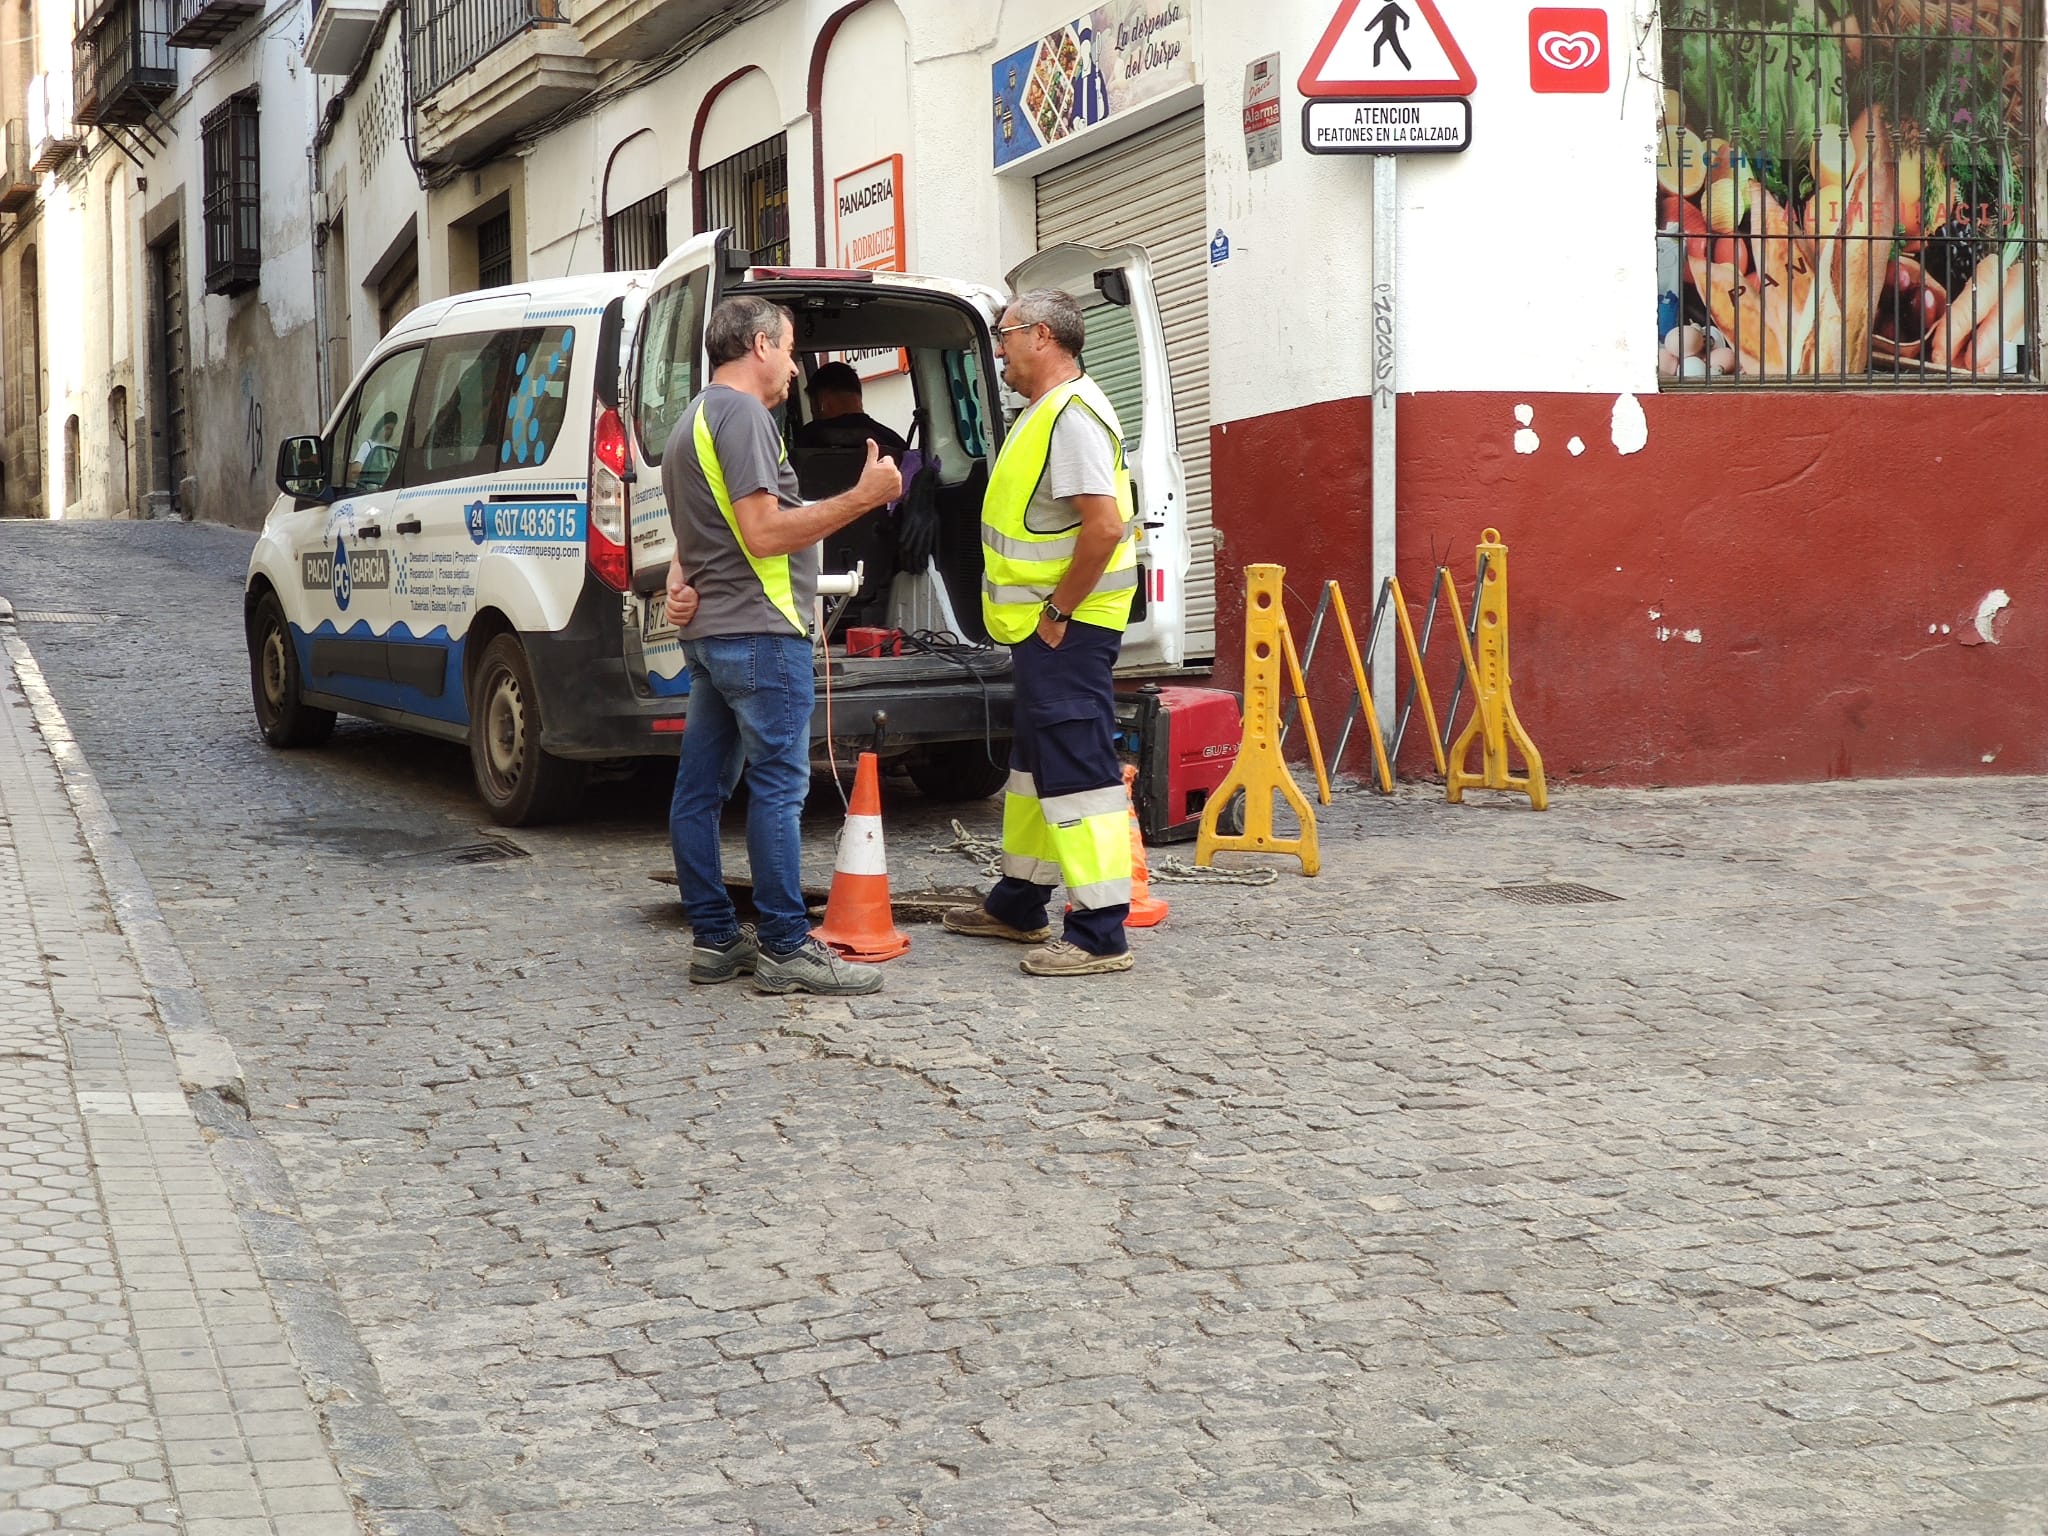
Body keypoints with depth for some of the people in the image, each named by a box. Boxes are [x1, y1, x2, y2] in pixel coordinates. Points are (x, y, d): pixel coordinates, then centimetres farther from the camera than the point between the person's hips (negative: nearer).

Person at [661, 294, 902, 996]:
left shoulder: (696, 419, 22)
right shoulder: (743, 413, -13)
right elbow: (763, 533, -21)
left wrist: (680, 584, 12)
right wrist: (861, 497, -18)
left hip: (709, 629, 11)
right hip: (759, 630, -11)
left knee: (699, 786, 8)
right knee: (778, 785, -8)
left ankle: (714, 938, 13)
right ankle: (785, 947, -8)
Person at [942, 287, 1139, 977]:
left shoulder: (1072, 414, -17)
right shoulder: (1044, 411, 17)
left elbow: (1104, 525, -26)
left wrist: (1058, 612, -20)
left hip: (1065, 628, -11)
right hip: (1043, 627, 11)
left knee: (1077, 767, -10)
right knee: (1035, 762, 20)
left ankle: (1099, 934, -8)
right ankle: (1018, 906, 32)